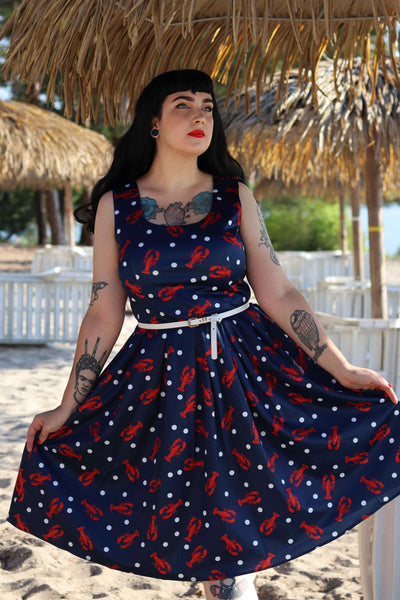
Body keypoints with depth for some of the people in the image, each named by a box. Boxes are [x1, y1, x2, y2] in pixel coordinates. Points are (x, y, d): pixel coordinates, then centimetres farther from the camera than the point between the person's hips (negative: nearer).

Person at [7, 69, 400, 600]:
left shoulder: (236, 196, 2)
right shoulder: (115, 205, 1)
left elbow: (277, 295, 1)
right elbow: (104, 314, 4)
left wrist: (343, 370, -4)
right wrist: (68, 406, 4)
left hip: (249, 367, 1)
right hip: (157, 381, 0)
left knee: (243, 514, 3)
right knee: (190, 521, 6)